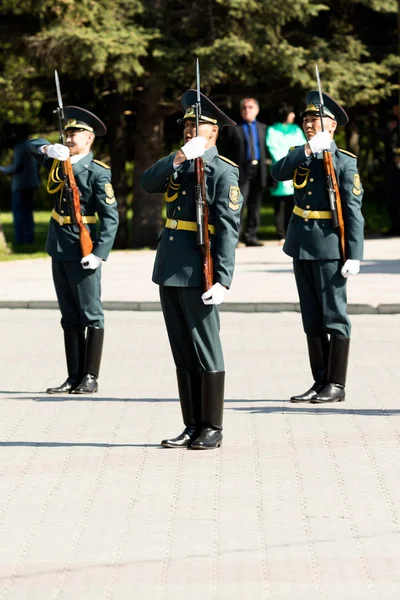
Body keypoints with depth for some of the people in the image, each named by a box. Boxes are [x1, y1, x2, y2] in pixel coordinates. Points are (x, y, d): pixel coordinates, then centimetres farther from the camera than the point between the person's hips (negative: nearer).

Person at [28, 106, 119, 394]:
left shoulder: (97, 172, -11)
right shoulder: (58, 161, 9)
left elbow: (110, 216, -14)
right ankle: (74, 377, 15)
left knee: (91, 315, -1)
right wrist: (48, 148, -10)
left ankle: (90, 378, 3)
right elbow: (33, 145, 14)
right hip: (59, 248, 7)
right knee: (70, 317, 11)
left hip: (83, 251, -7)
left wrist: (99, 253, -22)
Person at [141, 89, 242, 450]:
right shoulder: (179, 166, 15)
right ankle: (192, 426, 17)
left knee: (206, 352, -1)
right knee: (182, 352, 11)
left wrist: (223, 280, -20)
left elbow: (229, 230, -13)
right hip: (170, 270, 7)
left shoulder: (223, 173, -7)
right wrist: (178, 159, -16)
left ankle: (212, 429, 6)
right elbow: (148, 184, -1)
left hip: (198, 273, -7)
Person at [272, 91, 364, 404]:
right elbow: (278, 172, -10)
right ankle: (320, 382, 17)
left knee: (334, 316, -2)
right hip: (301, 245, 6)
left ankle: (336, 385, 3)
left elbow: (353, 210, -10)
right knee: (312, 319, 11)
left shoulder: (344, 161, -6)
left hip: (328, 246, -6)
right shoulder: (300, 156, 11)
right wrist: (308, 151, -21)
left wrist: (354, 255, -16)